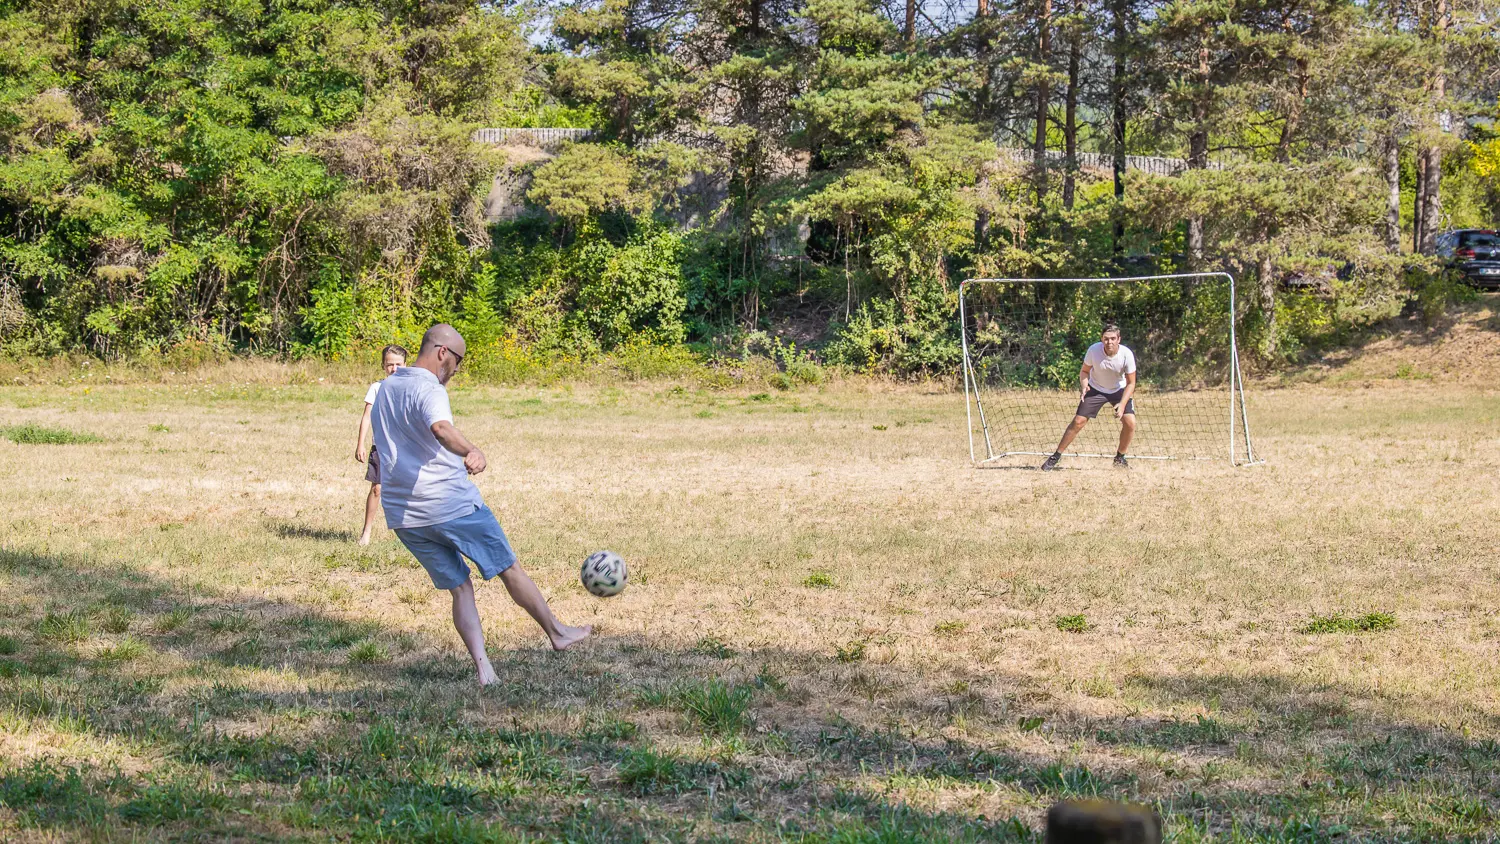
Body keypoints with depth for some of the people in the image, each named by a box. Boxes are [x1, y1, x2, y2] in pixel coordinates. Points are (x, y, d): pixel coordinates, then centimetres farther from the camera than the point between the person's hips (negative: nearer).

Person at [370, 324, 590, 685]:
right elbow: (441, 427, -37)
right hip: (451, 504, -8)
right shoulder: (428, 389, -14)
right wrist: (473, 452, -51)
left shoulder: (386, 388, 15)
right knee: (509, 569, 10)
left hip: (402, 516, 8)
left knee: (459, 588, 10)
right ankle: (557, 632, 23)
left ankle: (482, 667, -4)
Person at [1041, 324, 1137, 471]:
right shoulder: (1094, 350, -26)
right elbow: (1084, 371, -9)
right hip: (1095, 389, 0)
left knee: (1130, 423, -15)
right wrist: (1084, 386, -29)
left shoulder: (1127, 354, -27)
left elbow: (1131, 383, -19)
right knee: (1078, 421, -9)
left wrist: (1122, 404, -31)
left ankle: (1120, 458, 8)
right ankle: (1055, 457, 2)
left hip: (1119, 390, 0)